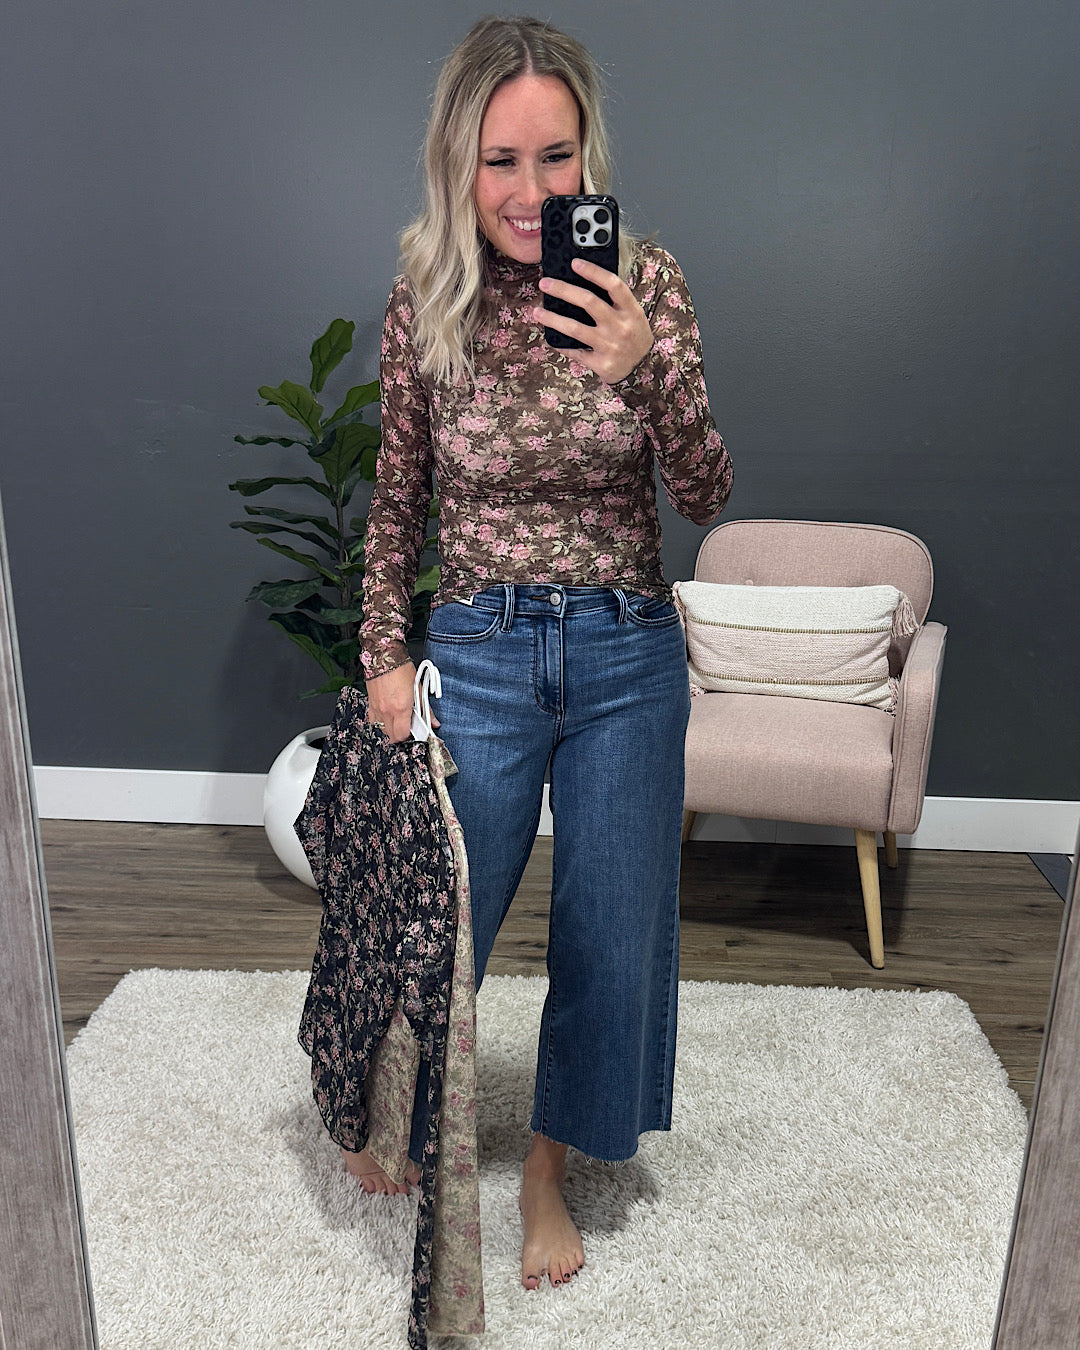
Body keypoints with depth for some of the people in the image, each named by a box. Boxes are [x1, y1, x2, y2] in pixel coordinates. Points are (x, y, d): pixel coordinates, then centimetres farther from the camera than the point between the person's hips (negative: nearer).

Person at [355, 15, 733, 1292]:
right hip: (479, 650, 0)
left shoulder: (646, 283, -6)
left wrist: (638, 370, -28)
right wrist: (385, 654, -1)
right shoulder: (424, 300, -5)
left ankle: (549, 1169, 37)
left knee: (610, 926, 11)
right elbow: (399, 496, 5)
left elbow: (704, 494, -11)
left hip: (628, 657, 1)